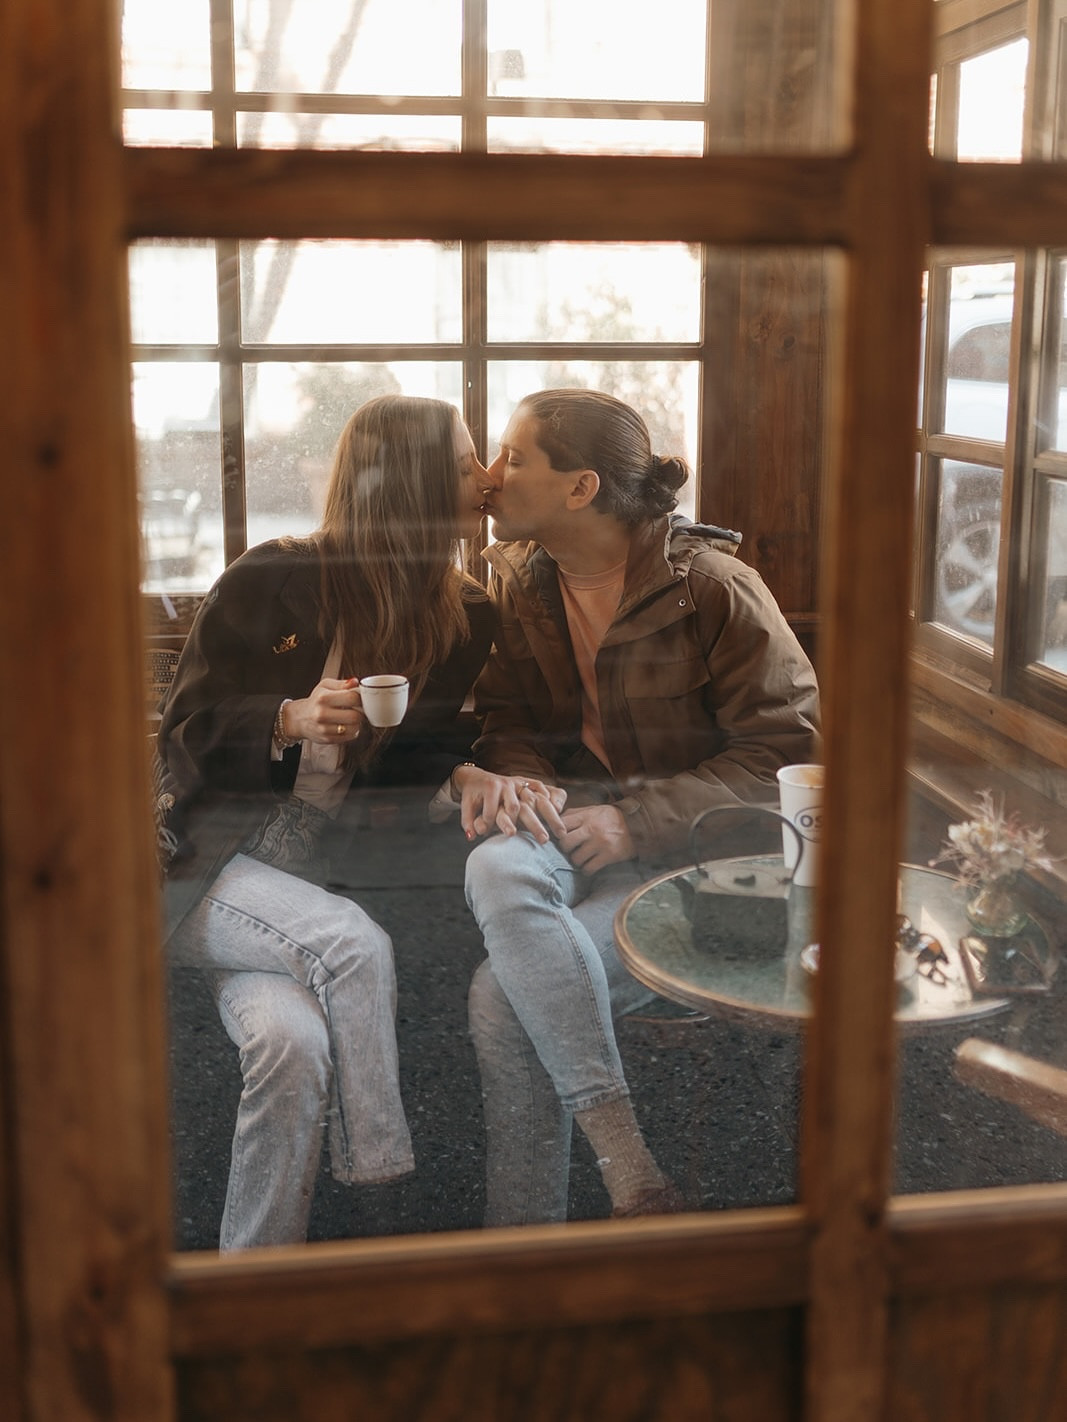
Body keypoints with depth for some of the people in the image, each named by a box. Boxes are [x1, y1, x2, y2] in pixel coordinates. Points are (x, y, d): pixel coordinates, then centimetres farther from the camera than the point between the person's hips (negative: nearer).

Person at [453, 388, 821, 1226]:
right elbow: (506, 717, 15)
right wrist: (523, 780, -11)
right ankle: (620, 1149, -30)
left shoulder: (712, 587, -13)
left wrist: (638, 821, -19)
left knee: (502, 995, -26)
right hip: (574, 817, 5)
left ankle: (522, 1236, -8)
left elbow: (789, 749, -12)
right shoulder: (522, 582, 7)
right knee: (495, 871, -33)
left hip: (692, 845, -5)